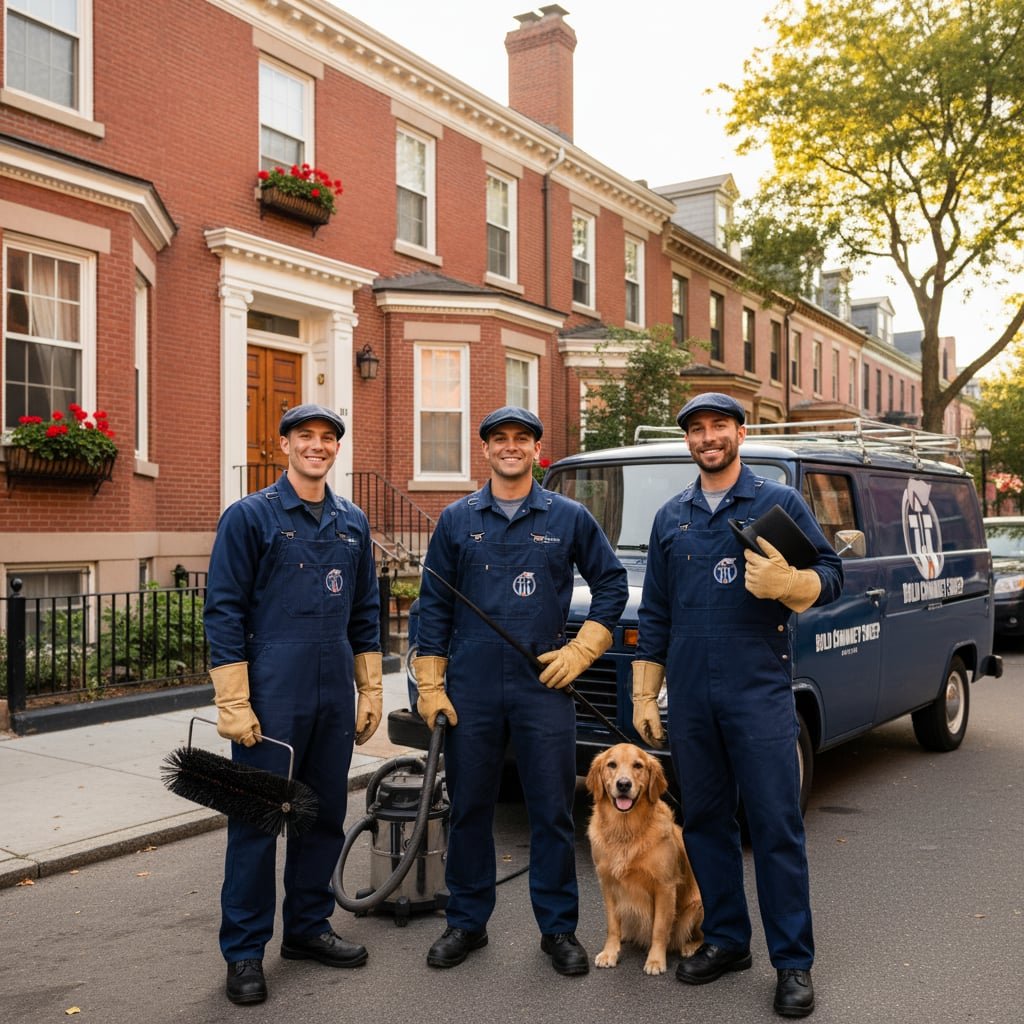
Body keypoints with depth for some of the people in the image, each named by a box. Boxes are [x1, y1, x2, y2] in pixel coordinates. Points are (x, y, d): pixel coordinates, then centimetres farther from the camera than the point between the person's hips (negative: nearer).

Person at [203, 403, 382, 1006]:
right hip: (271, 700, -5)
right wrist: (234, 704, -13)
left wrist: (371, 690, 10)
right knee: (257, 821, 2)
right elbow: (224, 611, -8)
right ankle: (244, 952, 16)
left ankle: (308, 928, 31)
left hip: (335, 700, 5)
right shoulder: (250, 516, -4)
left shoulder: (353, 523, 11)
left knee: (326, 816, 14)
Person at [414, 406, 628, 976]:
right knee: (469, 809, 10)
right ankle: (468, 923, 27)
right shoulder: (458, 520, 6)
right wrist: (430, 685, 1)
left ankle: (559, 928, 21)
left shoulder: (569, 518, 3)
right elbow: (435, 605, 6)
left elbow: (612, 584, 9)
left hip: (544, 687, -1)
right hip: (470, 689, 1)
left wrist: (582, 651, -2)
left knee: (553, 812, 5)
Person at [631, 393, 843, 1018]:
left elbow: (832, 575, 0)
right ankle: (726, 941, 25)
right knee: (706, 821, 11)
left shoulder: (780, 503, 3)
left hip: (759, 691, -4)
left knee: (776, 827, -1)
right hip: (689, 697, 4)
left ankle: (793, 962, 11)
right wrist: (644, 696, 11)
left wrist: (788, 584, -23)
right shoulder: (671, 519, 13)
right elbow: (654, 614, 15)